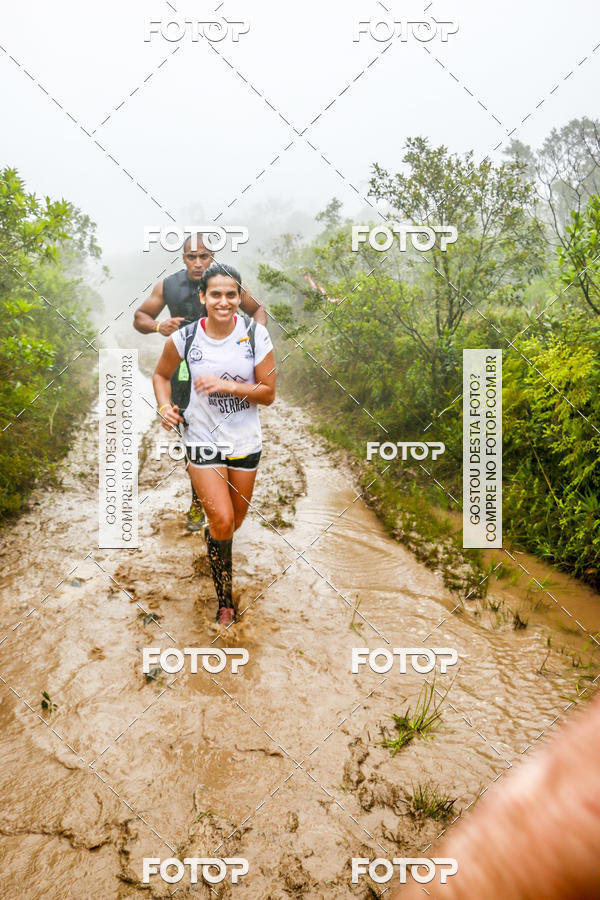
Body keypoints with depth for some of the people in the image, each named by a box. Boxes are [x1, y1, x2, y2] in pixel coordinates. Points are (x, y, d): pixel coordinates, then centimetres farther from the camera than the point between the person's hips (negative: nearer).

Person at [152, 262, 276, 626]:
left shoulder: (256, 333, -9)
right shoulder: (185, 337, -8)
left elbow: (269, 393, -8)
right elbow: (162, 374, 10)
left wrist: (228, 385, -22)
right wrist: (166, 406, -8)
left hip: (246, 439, 2)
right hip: (203, 438, -1)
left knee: (235, 520, 16)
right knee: (222, 520, -12)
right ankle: (225, 600, 9)